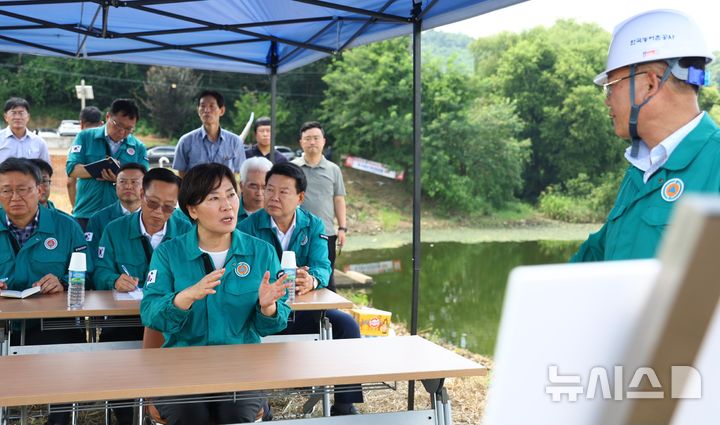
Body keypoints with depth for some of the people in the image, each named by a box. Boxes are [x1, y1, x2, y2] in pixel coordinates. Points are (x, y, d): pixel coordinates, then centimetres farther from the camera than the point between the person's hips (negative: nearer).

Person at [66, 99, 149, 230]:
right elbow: (72, 168, -5)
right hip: (86, 215, 0)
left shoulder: (139, 148, 7)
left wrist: (120, 179, -21)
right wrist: (98, 170, -22)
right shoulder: (86, 137, 5)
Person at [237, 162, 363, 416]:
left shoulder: (314, 226, 3)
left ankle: (345, 404, -5)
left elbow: (322, 267, -11)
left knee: (347, 324, -17)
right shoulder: (248, 227, -5)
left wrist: (311, 280, -36)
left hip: (303, 311, 3)